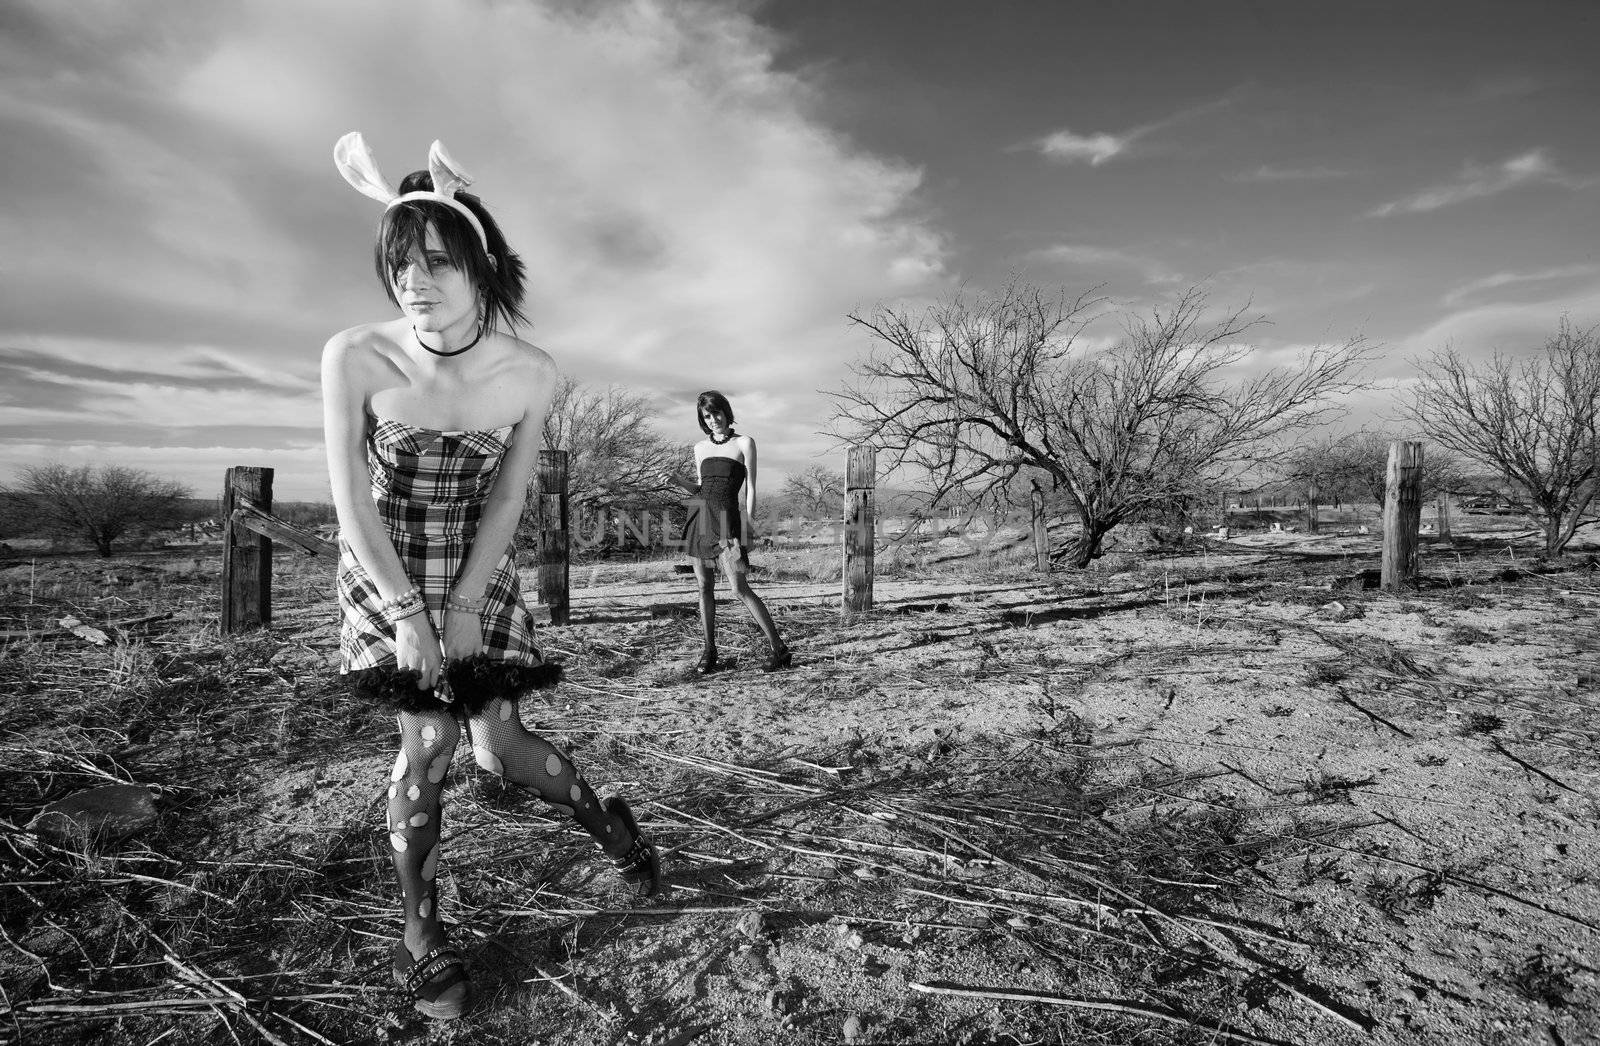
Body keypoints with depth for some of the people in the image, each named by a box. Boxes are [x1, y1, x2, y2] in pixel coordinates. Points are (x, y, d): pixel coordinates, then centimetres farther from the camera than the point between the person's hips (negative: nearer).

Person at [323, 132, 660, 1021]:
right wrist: (407, 614, -17)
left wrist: (464, 607, -12)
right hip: (383, 570, 0)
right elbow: (353, 503, -16)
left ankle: (607, 823, 31)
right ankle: (420, 930, 13)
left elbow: (506, 500, -10)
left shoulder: (531, 375, -18)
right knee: (428, 739, -11)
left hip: (478, 568, 1)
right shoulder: (354, 358, -22)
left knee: (502, 749, 0)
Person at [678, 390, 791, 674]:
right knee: (704, 586, 6)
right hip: (699, 517, 5)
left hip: (727, 518, -5)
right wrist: (683, 484, 2)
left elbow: (750, 489, -3)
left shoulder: (744, 443, 1)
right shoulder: (700, 448, 15)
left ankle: (778, 649, -4)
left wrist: (746, 528, -9)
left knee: (740, 589, -10)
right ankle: (709, 650, 16)